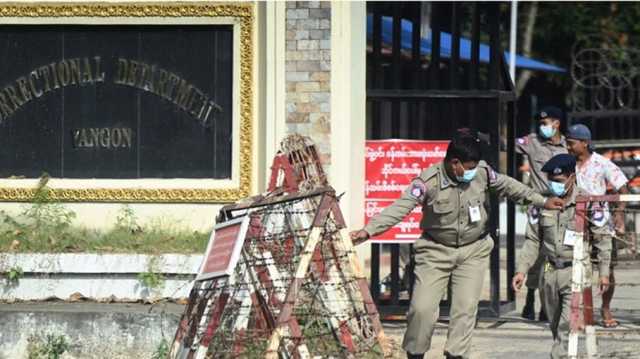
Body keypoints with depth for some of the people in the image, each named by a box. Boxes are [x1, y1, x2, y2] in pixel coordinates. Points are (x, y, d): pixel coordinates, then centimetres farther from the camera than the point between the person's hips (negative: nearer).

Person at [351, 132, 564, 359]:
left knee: (466, 307, -6)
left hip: (473, 250, 3)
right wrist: (368, 230, -39)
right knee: (422, 308, -8)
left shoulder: (482, 172, -9)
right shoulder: (429, 182, -22)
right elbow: (400, 208, -27)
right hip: (436, 251, -3)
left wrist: (542, 202, 14)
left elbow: (508, 186, 9)